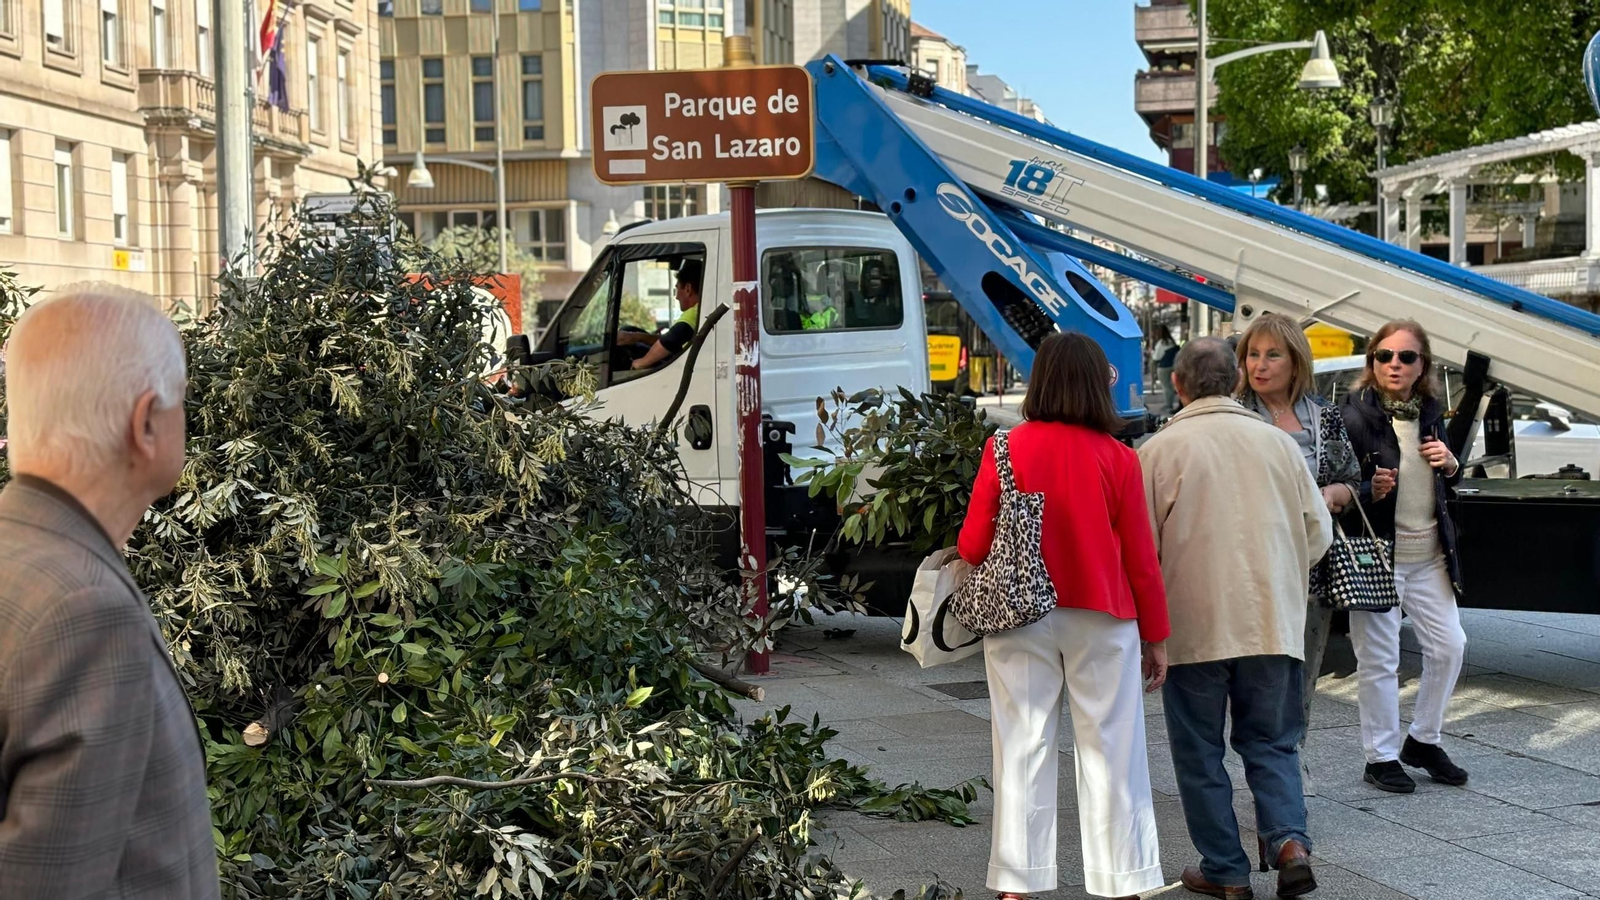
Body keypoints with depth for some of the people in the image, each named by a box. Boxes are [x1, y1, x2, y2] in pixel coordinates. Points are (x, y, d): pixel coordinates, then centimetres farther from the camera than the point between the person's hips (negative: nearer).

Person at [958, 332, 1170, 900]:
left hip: (1020, 619, 1)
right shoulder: (1117, 459, -5)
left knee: (1023, 748, 7)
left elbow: (972, 547, -4)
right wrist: (1156, 638, 8)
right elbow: (1140, 558, -1)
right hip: (1100, 621, -1)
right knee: (1108, 750, 6)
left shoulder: (1005, 450, -5)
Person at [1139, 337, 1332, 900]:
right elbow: (1319, 531, 7)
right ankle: (1289, 840, -5)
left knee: (1200, 751, 10)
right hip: (1272, 621, 3)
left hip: (1193, 626, -3)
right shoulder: (1278, 442, 3)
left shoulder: (1160, 450, -7)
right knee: (1271, 742, 15)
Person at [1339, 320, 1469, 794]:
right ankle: (1381, 757, 14)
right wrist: (1371, 491, -31)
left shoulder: (1430, 411, 8)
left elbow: (1449, 485, 20)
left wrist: (1450, 466, -1)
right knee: (1379, 659, 0)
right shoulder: (1355, 414, -12)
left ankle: (1423, 741, 28)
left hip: (1429, 552, 6)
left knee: (1449, 646, 10)